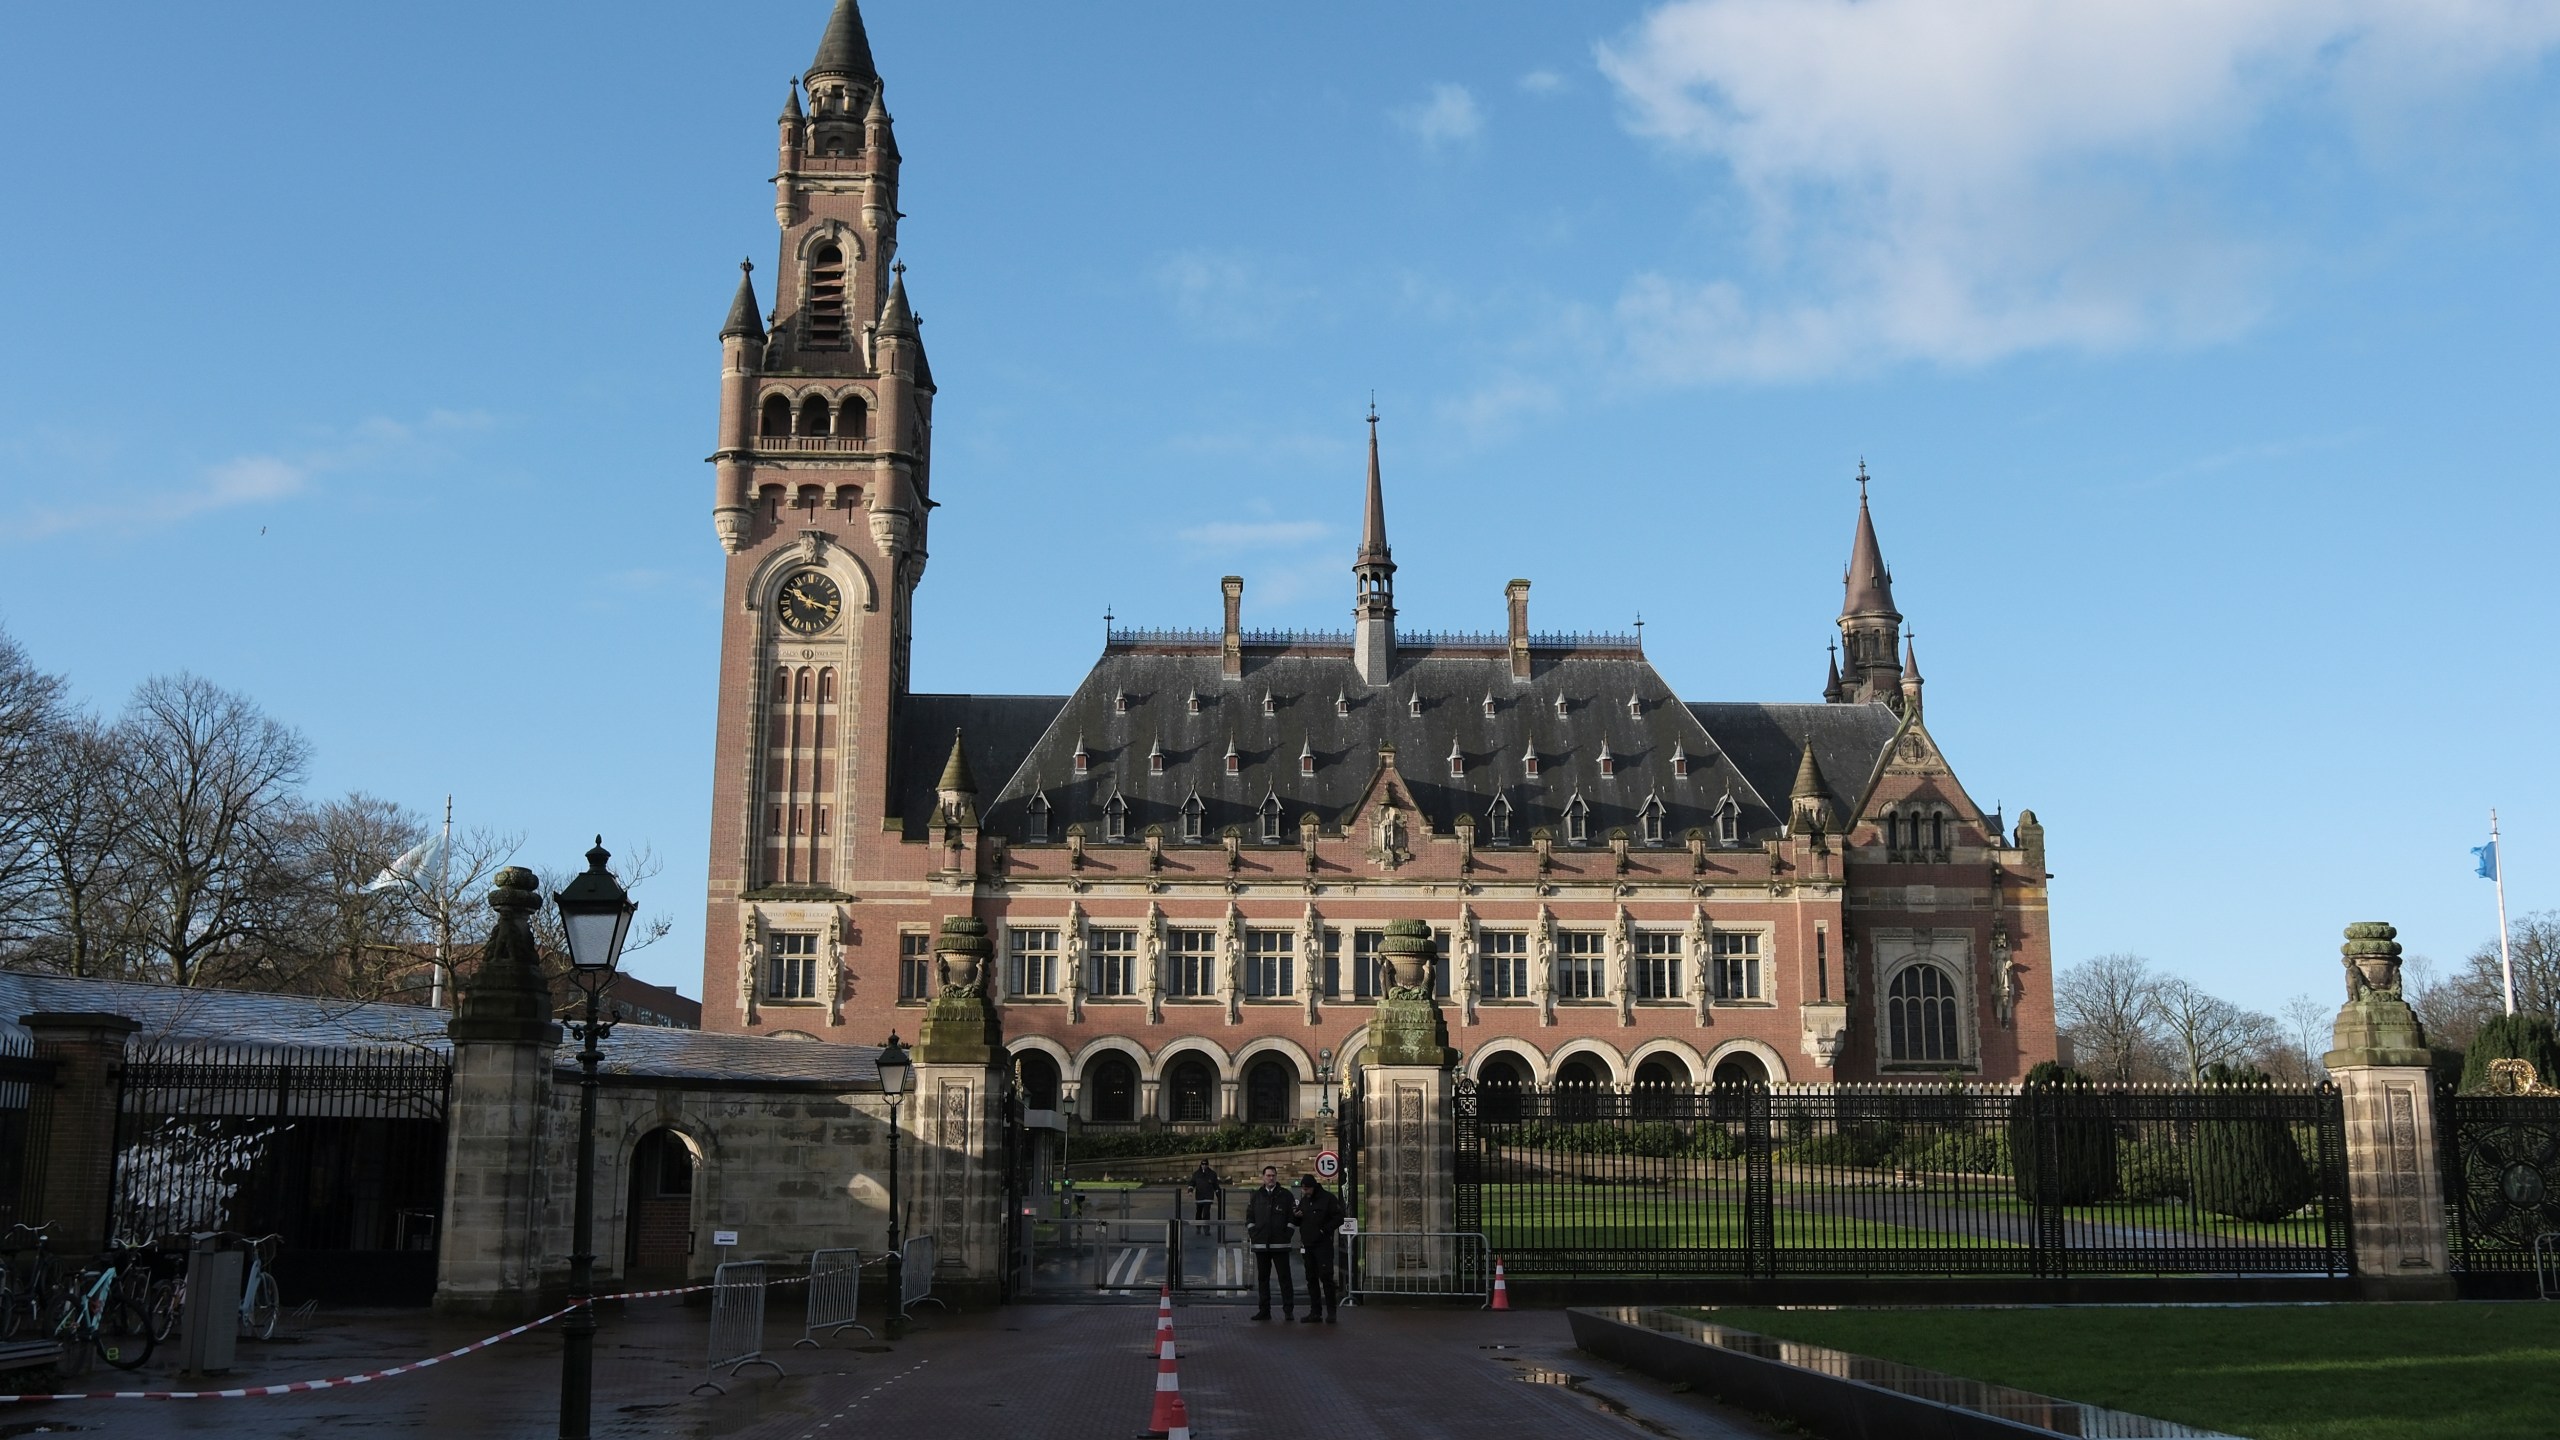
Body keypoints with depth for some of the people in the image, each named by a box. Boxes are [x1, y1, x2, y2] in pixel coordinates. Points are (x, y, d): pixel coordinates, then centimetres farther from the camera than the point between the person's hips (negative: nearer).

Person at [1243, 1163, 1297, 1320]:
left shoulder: (1285, 1196, 4)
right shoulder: (1256, 1196, 11)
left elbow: (1293, 1218, 4)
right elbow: (1249, 1217, 14)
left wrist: (1287, 1234, -5)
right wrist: (1252, 1234, 2)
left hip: (1280, 1244, -3)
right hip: (1260, 1243, 3)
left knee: (1284, 1277, -4)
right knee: (1262, 1278, 8)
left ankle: (1288, 1310, -1)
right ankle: (1264, 1310, 14)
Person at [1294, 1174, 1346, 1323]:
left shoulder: (1328, 1198, -5)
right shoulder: (1304, 1200, 14)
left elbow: (1338, 1218, -8)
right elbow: (1298, 1222, 21)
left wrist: (1324, 1230, -15)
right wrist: (1297, 1216, -2)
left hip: (1323, 1245, -7)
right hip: (1307, 1245, 7)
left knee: (1326, 1277, -8)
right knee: (1311, 1279, 8)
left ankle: (1332, 1311, -3)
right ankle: (1315, 1311, 13)